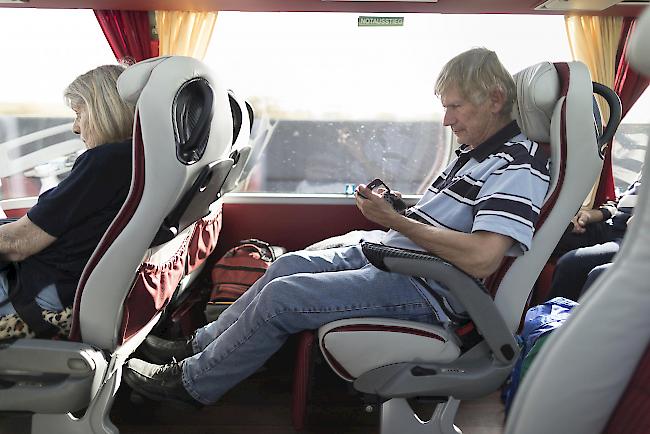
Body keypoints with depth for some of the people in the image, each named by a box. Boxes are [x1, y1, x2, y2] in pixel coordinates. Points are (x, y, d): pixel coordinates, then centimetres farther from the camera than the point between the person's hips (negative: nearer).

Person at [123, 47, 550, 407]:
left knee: (280, 296, -13)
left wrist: (394, 220, -22)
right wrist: (388, 204, 3)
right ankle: (203, 343, 24)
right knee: (290, 264, 9)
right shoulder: (475, 154, 15)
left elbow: (481, 258, -29)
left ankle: (192, 381, 8)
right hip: (388, 254, 10)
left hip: (421, 288, -10)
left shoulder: (518, 167, -17)